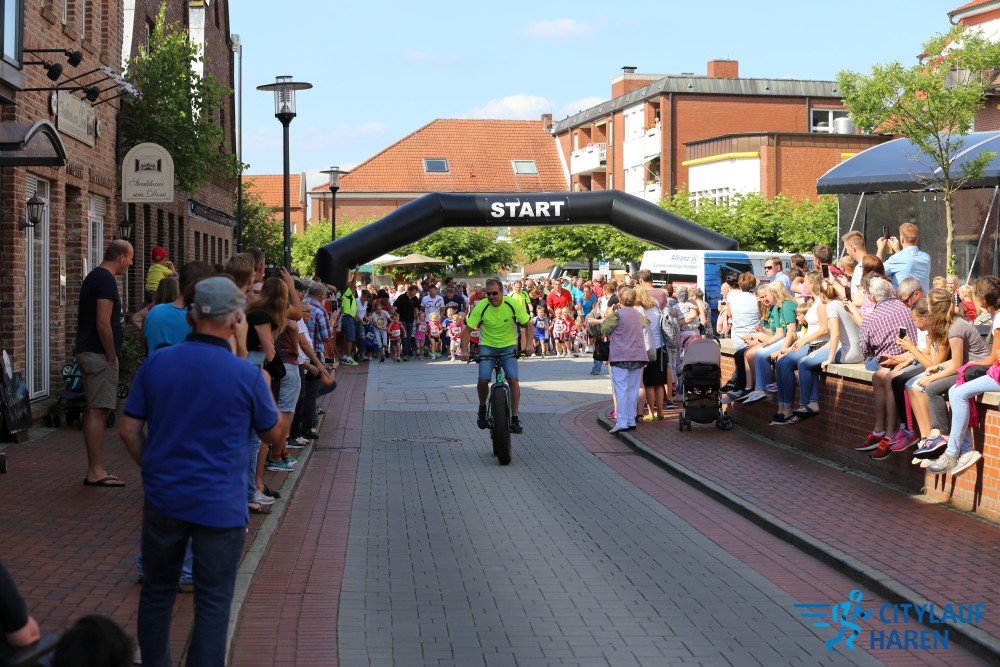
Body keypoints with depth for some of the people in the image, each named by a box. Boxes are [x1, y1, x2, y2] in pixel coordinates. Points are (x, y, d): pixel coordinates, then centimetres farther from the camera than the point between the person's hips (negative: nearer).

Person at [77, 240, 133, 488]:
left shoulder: (95, 276, 16)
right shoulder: (106, 280, -15)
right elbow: (103, 323, -21)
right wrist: (112, 357, -15)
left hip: (89, 353, 10)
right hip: (99, 355, -10)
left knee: (95, 411, 12)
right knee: (98, 411, -8)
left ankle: (95, 468, 17)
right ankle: (95, 471, -7)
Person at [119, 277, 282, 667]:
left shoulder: (155, 364, -4)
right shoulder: (247, 375, -13)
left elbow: (129, 430, 1)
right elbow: (273, 435, 1)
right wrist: (267, 392, 18)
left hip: (163, 499, 4)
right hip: (220, 504, -3)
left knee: (157, 591, 20)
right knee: (213, 604, 6)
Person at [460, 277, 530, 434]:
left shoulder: (513, 304, -16)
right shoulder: (481, 306, -17)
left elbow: (527, 325, -8)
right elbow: (468, 329, -12)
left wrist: (528, 344, -22)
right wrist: (464, 350, -24)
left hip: (509, 346, 0)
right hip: (487, 346, 0)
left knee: (513, 379, -17)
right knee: (483, 379, -18)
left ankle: (515, 418, -6)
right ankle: (482, 408, 11)